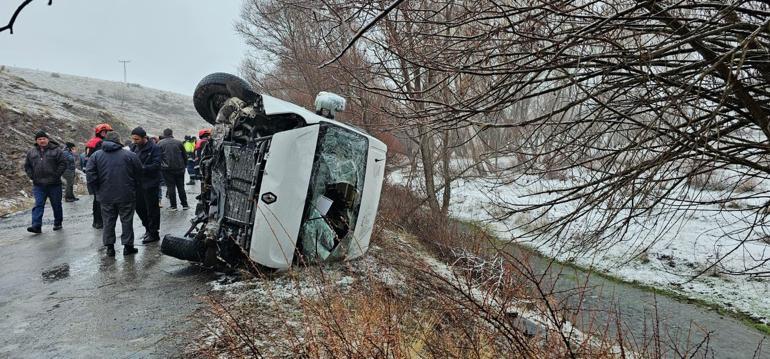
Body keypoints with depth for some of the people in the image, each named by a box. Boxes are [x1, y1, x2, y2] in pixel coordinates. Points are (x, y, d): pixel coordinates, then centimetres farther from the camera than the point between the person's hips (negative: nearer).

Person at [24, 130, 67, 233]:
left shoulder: (55, 150, -1)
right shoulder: (31, 152, 10)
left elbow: (63, 163, -5)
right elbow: (27, 166, 17)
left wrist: (56, 175, -11)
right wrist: (32, 176, 3)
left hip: (54, 184, -2)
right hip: (38, 185, 2)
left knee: (56, 205, 8)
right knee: (38, 205, -4)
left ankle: (58, 223, 22)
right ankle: (36, 226, -7)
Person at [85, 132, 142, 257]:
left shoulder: (96, 155, 2)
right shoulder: (130, 155, -4)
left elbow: (90, 176, -4)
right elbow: (139, 175, -2)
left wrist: (96, 191, 5)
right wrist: (134, 188, 12)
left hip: (105, 196, 2)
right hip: (126, 196, -2)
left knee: (108, 221, 11)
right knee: (126, 220, 7)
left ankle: (110, 247, 14)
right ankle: (128, 246, 11)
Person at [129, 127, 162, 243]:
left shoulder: (154, 148, -12)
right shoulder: (134, 147, 8)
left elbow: (156, 165, -20)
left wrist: (141, 168, -28)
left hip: (150, 183, -7)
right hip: (137, 182, 7)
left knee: (152, 209, 2)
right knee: (139, 207, 15)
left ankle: (153, 234, 13)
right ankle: (148, 228, 33)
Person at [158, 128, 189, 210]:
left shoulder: (160, 143, -1)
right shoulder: (179, 142, 3)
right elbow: (185, 156, 7)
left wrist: (159, 166, 9)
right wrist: (184, 165, 16)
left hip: (166, 169, -2)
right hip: (179, 168, 2)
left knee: (170, 187, 3)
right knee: (181, 186, 9)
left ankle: (173, 206, 4)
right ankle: (184, 205, 12)